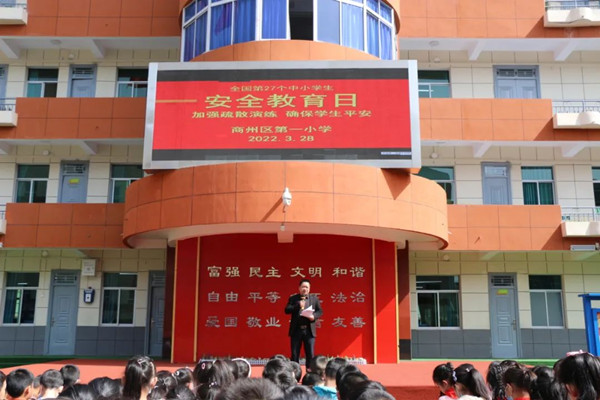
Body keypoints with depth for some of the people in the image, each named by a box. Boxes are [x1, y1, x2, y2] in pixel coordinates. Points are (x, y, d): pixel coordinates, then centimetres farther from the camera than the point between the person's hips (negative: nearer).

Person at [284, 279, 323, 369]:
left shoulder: (314, 298, 9)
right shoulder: (293, 298, 6)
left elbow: (320, 311, 7)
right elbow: (287, 310, -3)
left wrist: (314, 316, -13)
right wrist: (298, 306, -15)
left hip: (309, 330, 0)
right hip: (296, 330, 0)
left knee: (310, 354, 1)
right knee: (295, 354, 5)